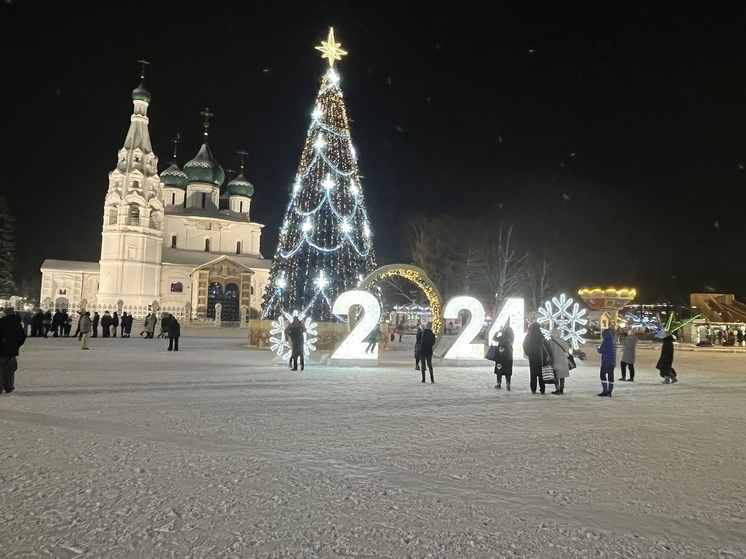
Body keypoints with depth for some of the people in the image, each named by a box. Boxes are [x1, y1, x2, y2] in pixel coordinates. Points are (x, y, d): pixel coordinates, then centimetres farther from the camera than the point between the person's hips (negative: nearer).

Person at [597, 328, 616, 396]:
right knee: (611, 376, 6)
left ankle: (605, 391, -4)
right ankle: (609, 392, 7)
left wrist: (599, 348, 7)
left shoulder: (605, 341, -11)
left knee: (603, 375, 0)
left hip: (606, 362, -7)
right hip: (612, 362, 7)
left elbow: (601, 351, -14)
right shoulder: (613, 341, 12)